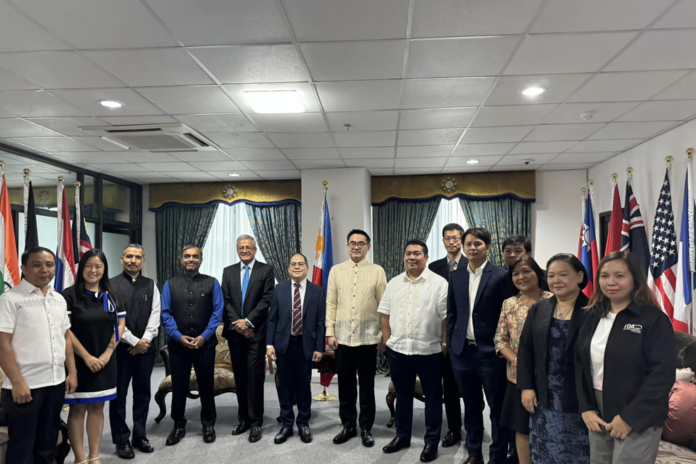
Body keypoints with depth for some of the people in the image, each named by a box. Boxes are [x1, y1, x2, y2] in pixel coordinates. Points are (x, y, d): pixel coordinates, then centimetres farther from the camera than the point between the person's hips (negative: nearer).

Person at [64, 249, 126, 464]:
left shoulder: (111, 296, 8)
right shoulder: (70, 295, -7)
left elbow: (120, 326, 7)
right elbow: (64, 330, -11)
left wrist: (107, 354, -5)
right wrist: (86, 357, -13)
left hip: (105, 362, 4)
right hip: (79, 361, -4)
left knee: (97, 408, 10)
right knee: (78, 409, 2)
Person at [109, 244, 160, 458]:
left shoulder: (151, 285, 8)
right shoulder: (112, 285, -4)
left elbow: (155, 314, 2)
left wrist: (145, 340, -11)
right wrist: (134, 341, -13)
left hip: (146, 347, 3)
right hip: (121, 347, -3)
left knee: (143, 393, 11)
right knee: (119, 395, 5)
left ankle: (140, 436, 23)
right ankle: (121, 440, 16)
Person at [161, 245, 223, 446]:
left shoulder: (212, 283, 1)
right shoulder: (170, 284, 5)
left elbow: (217, 312, -4)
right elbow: (165, 313, -1)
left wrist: (204, 336, -13)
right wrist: (179, 337, -12)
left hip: (205, 343, -1)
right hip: (178, 343, 1)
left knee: (206, 384, 9)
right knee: (178, 386, 10)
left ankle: (208, 424, 26)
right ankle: (179, 425, 26)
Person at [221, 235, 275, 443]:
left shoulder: (266, 270, 0)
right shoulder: (228, 271, 11)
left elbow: (267, 300, -8)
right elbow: (226, 301, 4)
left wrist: (248, 321, -14)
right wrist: (236, 323, -9)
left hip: (256, 331, -3)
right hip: (235, 332, 4)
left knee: (255, 376, -3)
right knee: (240, 377, 10)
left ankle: (256, 422, 5)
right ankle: (244, 418, 20)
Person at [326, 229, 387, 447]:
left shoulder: (377, 271, 0)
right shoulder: (336, 270, 6)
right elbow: (331, 303, 5)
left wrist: (384, 334, -3)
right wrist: (330, 332, -1)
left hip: (368, 337, -2)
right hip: (343, 336, 2)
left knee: (367, 385, 9)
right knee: (345, 384, 10)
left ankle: (366, 428, 23)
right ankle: (348, 425, 25)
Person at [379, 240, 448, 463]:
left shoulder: (439, 283, -7)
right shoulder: (394, 283, 7)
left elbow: (446, 317, -8)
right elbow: (385, 313, 10)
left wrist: (445, 344, -9)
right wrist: (387, 340, 5)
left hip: (429, 350, -4)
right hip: (397, 349, 4)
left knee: (432, 397, 8)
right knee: (402, 394, 17)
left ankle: (432, 442, 22)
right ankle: (402, 436, 32)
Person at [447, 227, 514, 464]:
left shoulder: (501, 276, -6)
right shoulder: (456, 276, 7)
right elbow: (451, 313, 11)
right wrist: (451, 344, 7)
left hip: (491, 352, -4)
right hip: (462, 352, 4)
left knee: (497, 407, 8)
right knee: (471, 406, 16)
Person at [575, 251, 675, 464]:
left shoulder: (654, 319, -9)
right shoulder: (593, 317, 7)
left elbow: (662, 373, -15)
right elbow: (579, 365, 8)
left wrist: (630, 418, -16)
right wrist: (586, 408, -2)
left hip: (638, 421, -5)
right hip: (598, 418, 5)